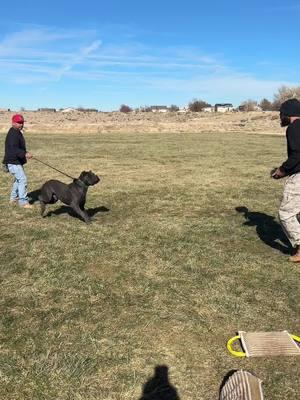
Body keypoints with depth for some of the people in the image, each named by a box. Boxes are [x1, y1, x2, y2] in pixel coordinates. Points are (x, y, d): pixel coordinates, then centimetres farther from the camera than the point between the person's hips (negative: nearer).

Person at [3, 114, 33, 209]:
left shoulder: (17, 133, 15)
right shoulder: (13, 134, -18)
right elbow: (13, 149, -30)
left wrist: (25, 152, 29)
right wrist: (25, 154, -40)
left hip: (17, 161, 11)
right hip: (13, 161, -11)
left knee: (18, 179, 20)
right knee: (23, 179, -13)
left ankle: (13, 199, 31)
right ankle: (23, 202, -9)